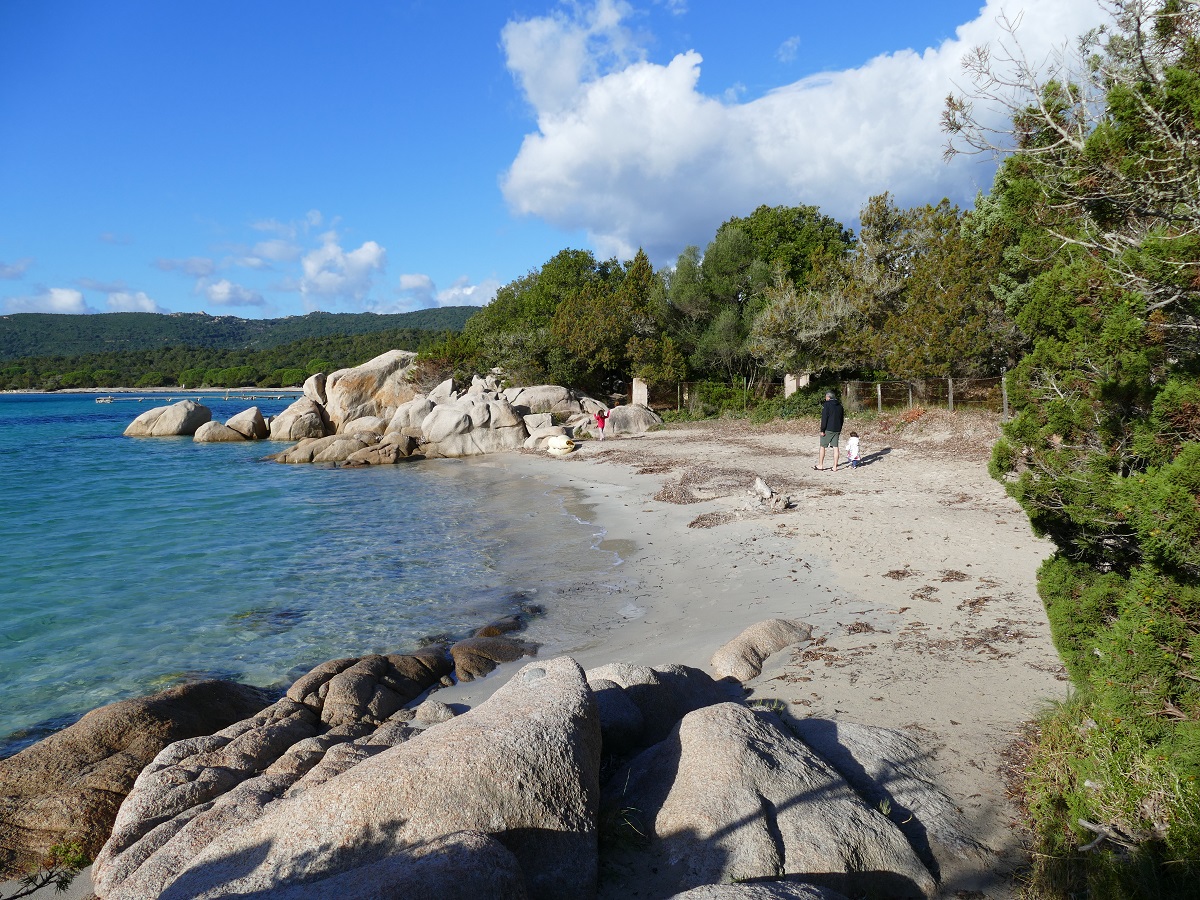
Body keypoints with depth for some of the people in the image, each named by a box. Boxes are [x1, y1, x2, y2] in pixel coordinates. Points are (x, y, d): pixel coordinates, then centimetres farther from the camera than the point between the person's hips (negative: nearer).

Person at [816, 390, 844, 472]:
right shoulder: (839, 405, 13)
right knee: (836, 447, 5)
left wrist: (822, 430, -13)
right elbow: (842, 419, 18)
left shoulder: (826, 405, -10)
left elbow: (824, 418, -15)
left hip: (828, 429, -6)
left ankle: (820, 465, 9)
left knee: (822, 447, 5)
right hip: (837, 430, 6)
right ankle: (835, 467, 5)